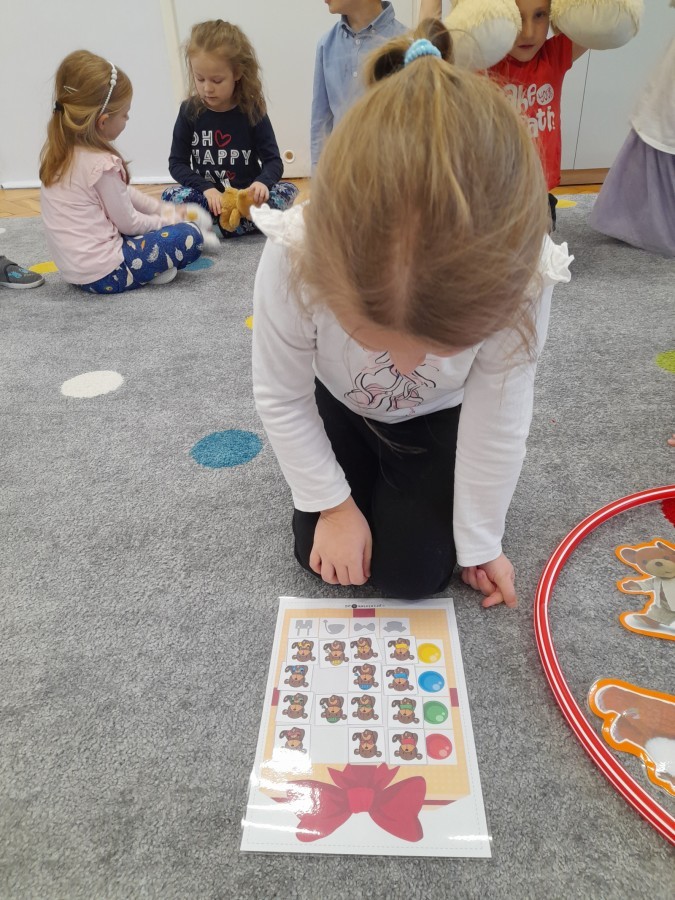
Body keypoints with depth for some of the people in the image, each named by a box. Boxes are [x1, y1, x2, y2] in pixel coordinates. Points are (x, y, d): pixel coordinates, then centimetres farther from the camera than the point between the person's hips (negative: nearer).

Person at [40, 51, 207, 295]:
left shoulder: (56, 151, 8)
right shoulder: (101, 164, -19)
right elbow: (128, 223, -10)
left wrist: (164, 210, 14)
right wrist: (167, 219, 6)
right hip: (104, 276, -9)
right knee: (190, 237, -10)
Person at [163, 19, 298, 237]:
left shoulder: (252, 111, -5)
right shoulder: (189, 112, -2)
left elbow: (273, 161, -6)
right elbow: (177, 163, -1)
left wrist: (262, 182, -31)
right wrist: (207, 188, -20)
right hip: (209, 197, 1)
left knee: (287, 191, -25)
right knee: (170, 196, -26)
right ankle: (252, 221, -27)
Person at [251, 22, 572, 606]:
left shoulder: (519, 275, -37)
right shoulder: (293, 258, -37)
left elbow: (497, 421, -22)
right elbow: (280, 397, -20)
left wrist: (480, 541, -10)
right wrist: (333, 503, -13)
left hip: (437, 418, 0)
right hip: (339, 406, 1)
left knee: (413, 574, -4)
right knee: (322, 556, -1)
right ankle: (365, 472, 28)